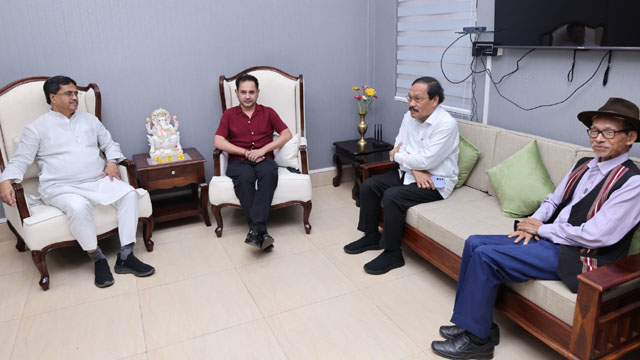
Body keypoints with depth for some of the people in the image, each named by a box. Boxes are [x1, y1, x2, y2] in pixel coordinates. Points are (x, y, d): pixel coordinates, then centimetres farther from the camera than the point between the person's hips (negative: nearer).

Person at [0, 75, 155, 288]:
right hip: (61, 188, -3)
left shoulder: (89, 119, 17)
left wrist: (112, 162, 0)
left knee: (129, 194, -25)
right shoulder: (37, 128, 5)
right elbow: (19, 161, 4)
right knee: (78, 207, -38)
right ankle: (97, 259, -18)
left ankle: (125, 257, -23)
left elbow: (110, 144, 21)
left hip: (98, 181, 4)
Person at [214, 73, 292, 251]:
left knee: (269, 173, -36)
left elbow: (286, 134, 5)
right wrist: (246, 152, -9)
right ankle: (261, 232, -39)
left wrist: (263, 150, -9)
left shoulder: (268, 112, 15)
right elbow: (218, 142, 2)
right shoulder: (229, 114, 13)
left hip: (264, 160, 0)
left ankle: (255, 229, -43)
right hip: (239, 162, 0)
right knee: (244, 178, -36)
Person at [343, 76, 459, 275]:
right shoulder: (409, 117, 3)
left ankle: (393, 253, -11)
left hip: (436, 181, -8)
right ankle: (371, 236, 13)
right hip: (410, 172, 8)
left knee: (392, 196, -28)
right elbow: (398, 148, 2)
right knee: (368, 185, -4)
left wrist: (397, 156, -11)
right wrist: (415, 169, -16)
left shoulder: (446, 124, -21)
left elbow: (426, 160, -26)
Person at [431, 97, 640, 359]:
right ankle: (472, 321, 4)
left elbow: (594, 236, -21)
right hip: (549, 239, 9)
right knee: (474, 243, -5)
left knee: (486, 255, -21)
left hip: (576, 258, -8)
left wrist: (542, 229, -10)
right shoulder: (584, 165, 11)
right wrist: (533, 222, -2)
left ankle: (476, 339, -4)